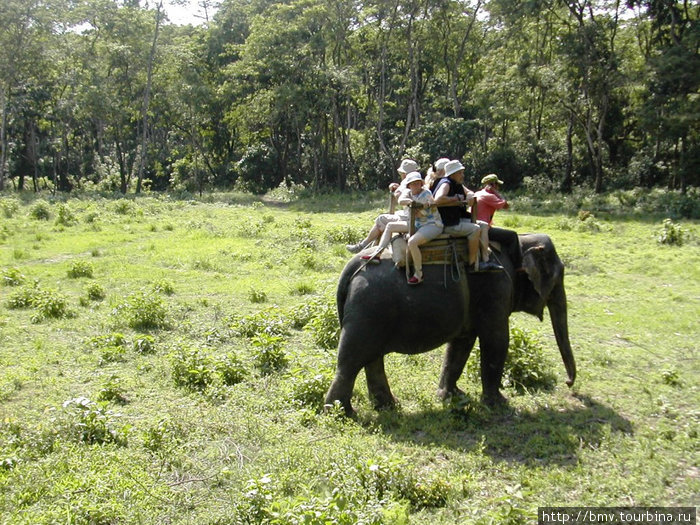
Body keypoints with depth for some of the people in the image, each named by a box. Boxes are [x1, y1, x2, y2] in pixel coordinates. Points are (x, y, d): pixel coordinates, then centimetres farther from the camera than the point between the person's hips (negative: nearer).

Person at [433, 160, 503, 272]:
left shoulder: (458, 184, 14)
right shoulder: (446, 184, -15)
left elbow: (470, 192, 28)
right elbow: (438, 200, -34)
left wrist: (470, 195, 1)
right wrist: (456, 198, -21)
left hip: (458, 220, 11)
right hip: (447, 224, -11)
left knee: (484, 225, 6)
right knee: (475, 229, -23)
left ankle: (485, 261, -3)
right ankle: (472, 264, -17)